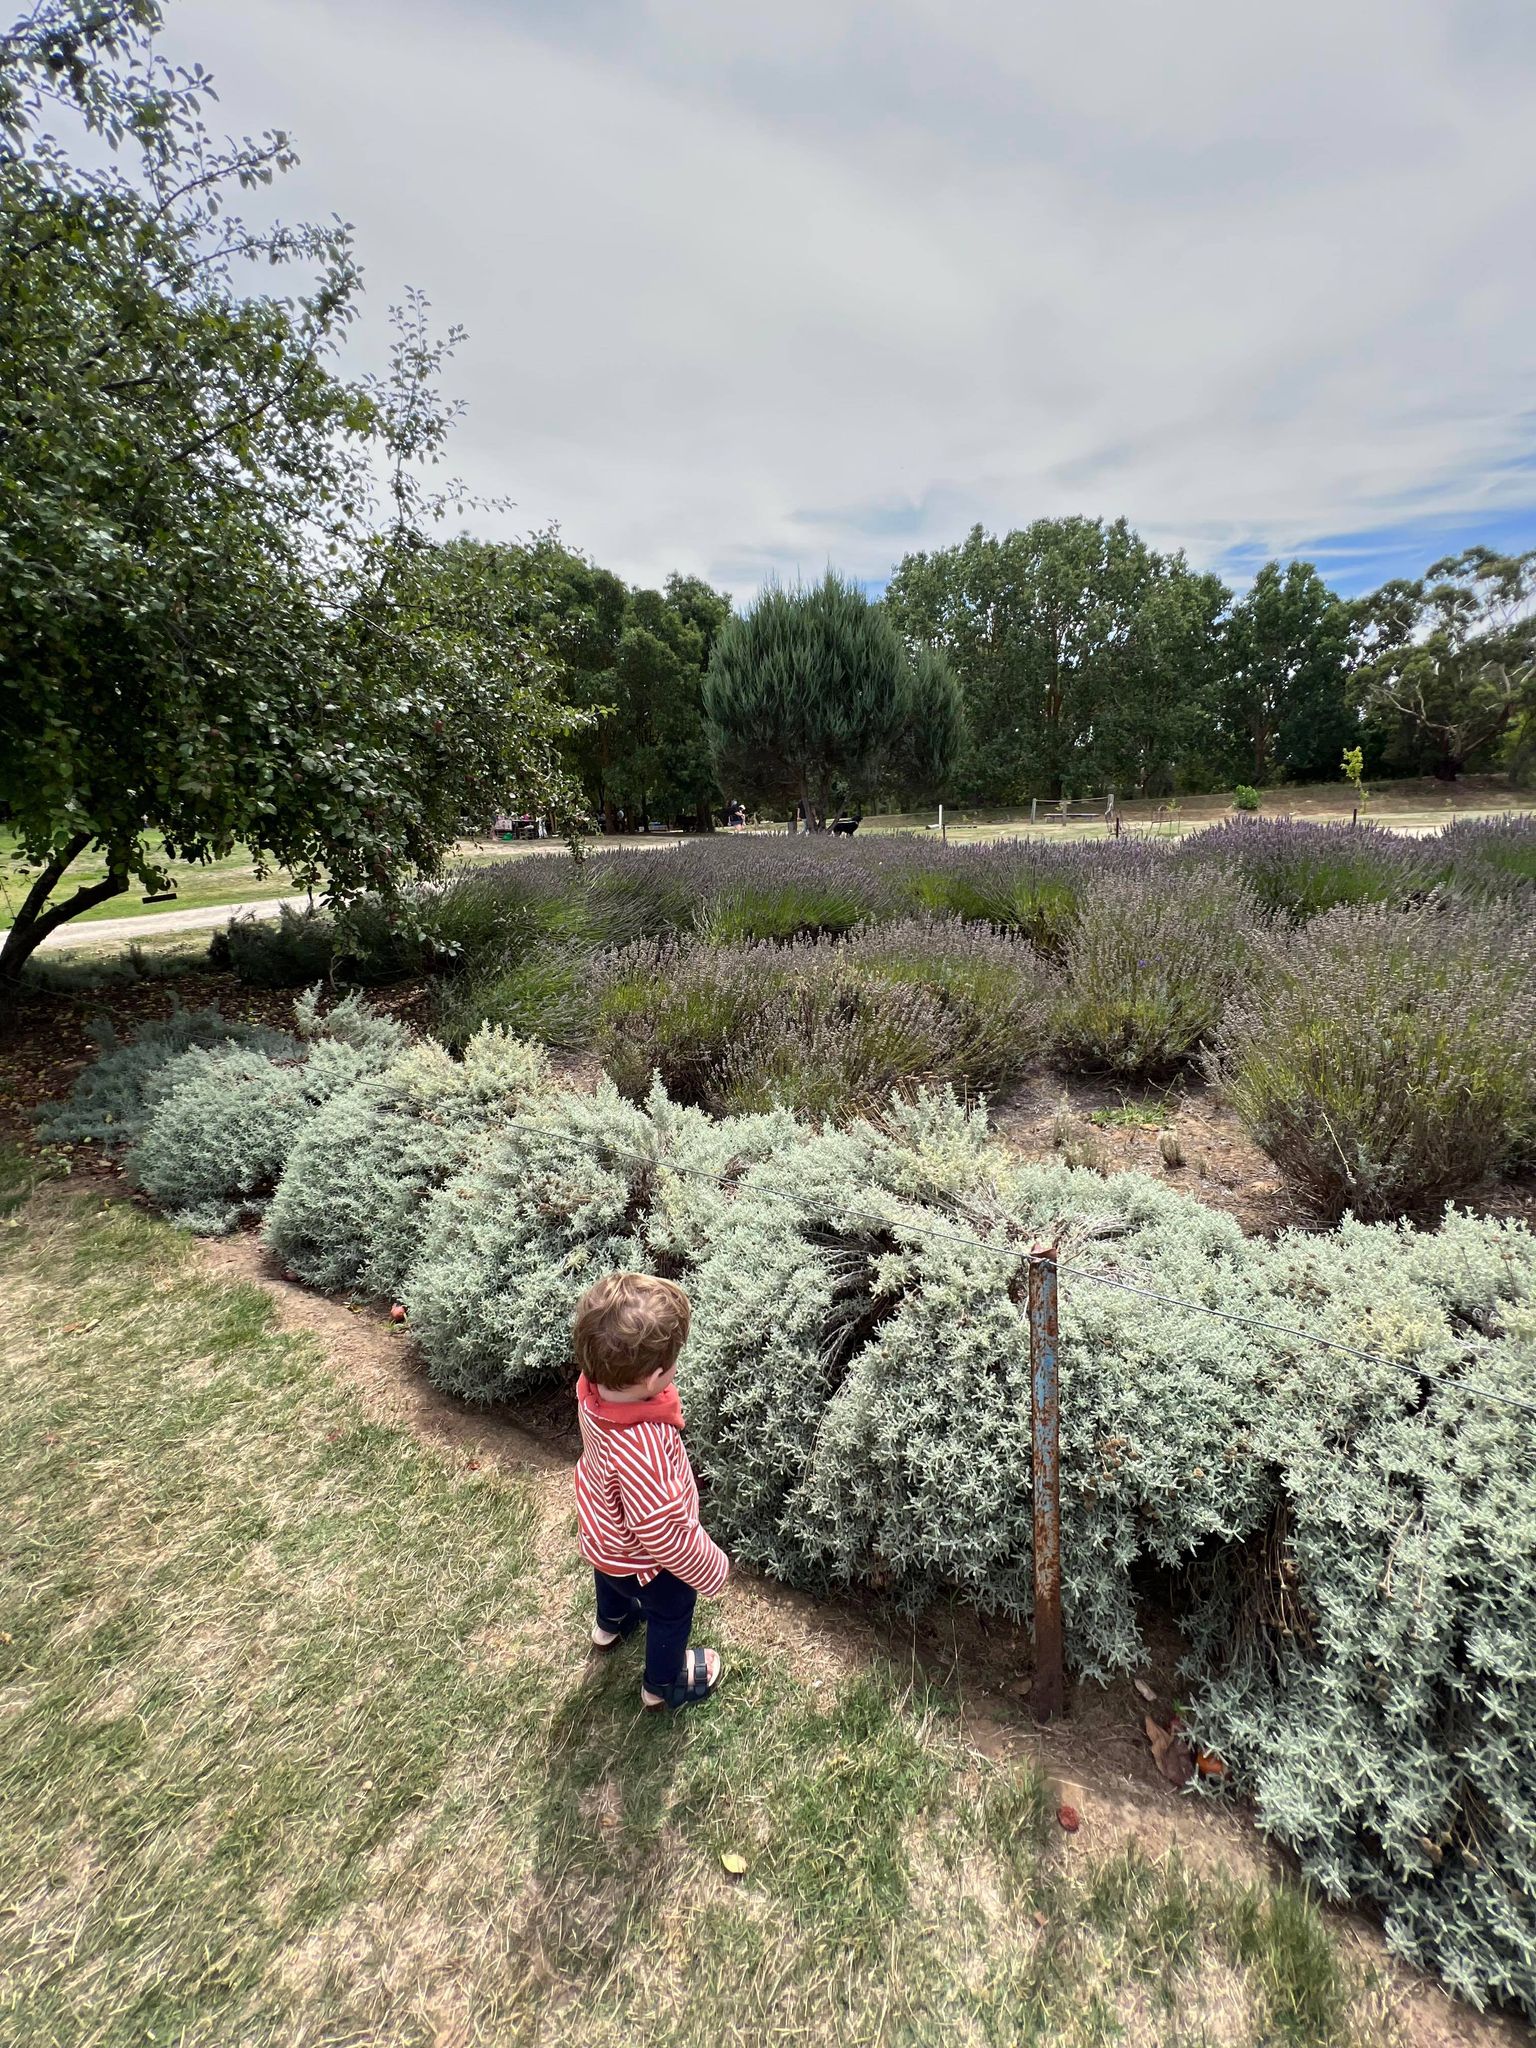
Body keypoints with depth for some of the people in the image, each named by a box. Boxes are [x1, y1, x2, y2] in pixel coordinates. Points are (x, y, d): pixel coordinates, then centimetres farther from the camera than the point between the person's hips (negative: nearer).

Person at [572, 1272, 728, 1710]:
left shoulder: (594, 1386, -29)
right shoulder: (640, 1449, -51)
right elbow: (663, 1534, -35)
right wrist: (711, 1567, -20)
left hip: (600, 1533, 6)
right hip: (639, 1559, -6)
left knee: (612, 1581, 39)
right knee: (672, 1613, 27)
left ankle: (612, 1623, 70)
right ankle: (664, 1684, 56)